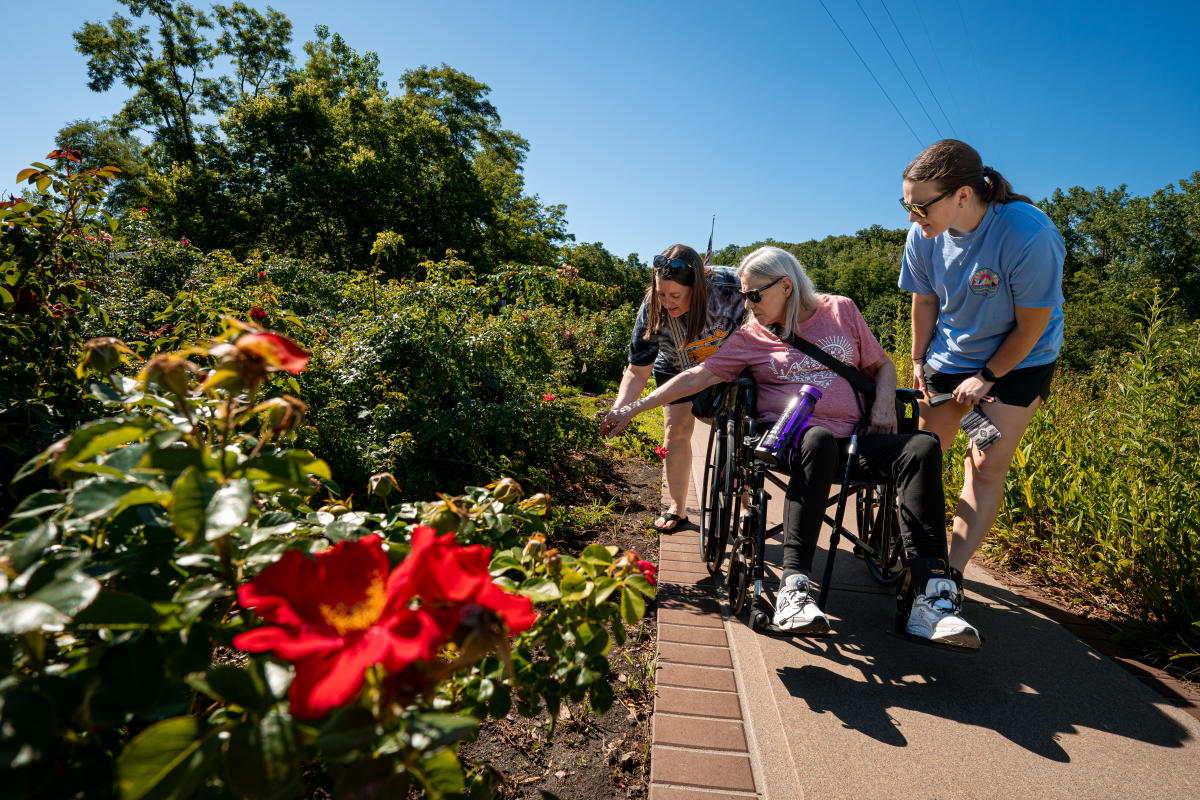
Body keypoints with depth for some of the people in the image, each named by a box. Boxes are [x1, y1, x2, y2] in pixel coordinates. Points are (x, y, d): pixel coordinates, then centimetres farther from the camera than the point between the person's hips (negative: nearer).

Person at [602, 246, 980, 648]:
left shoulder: (840, 310, 15)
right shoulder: (749, 336, 11)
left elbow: (882, 365, 23)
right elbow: (696, 377, 7)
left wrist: (884, 401, 1)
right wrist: (634, 408, 1)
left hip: (853, 440, 3)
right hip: (790, 436, -2)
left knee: (923, 448, -25)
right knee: (819, 440, -38)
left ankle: (930, 598, -30)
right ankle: (794, 588, -41)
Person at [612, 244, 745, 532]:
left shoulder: (729, 286, -36)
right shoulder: (652, 310, -32)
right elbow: (638, 371, -25)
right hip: (676, 368, 1)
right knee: (676, 430, -5)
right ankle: (676, 508, 10)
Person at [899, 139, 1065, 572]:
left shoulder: (1028, 235, -30)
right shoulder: (924, 235, -17)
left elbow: (1032, 326, -19)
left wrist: (987, 377, -12)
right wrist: (918, 360, 5)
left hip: (1019, 359, -4)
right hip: (950, 354, 4)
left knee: (986, 467, -7)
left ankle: (950, 573, 1)